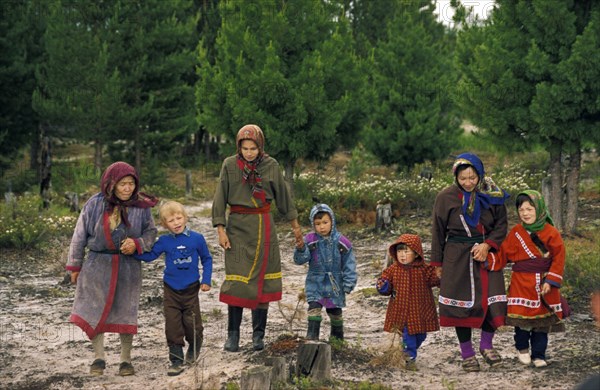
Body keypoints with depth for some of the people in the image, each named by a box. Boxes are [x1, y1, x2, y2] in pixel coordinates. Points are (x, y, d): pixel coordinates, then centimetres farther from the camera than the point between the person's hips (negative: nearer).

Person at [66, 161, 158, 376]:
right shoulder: (95, 205, -6)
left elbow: (150, 232, 7)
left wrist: (137, 243, -15)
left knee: (125, 312, 5)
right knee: (94, 310, -2)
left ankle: (126, 359, 16)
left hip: (128, 266, 0)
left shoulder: (141, 207, -4)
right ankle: (98, 357, 10)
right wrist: (75, 266, 6)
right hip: (98, 264, 0)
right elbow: (80, 235, 2)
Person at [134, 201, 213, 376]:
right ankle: (176, 360, 6)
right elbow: (149, 255, -4)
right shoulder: (164, 241, -1)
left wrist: (206, 279, 0)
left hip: (191, 289, -1)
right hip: (171, 290, 1)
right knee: (173, 326, -1)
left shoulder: (196, 238, -4)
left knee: (192, 322, 4)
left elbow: (207, 259, 6)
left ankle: (194, 348, 33)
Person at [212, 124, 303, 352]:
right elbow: (220, 199, -1)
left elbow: (283, 196, 10)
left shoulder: (271, 166, 0)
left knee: (262, 279, 3)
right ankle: (233, 334, 2)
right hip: (237, 226, -1)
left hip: (263, 227, 1)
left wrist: (295, 225, 15)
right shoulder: (230, 165, -3)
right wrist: (220, 230, -7)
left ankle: (258, 335, 12)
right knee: (237, 280, -6)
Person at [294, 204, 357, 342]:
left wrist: (348, 285, -6)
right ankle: (312, 336, -13)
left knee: (335, 311, 12)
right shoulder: (310, 241, -8)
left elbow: (349, 265, -3)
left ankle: (337, 336, 32)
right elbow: (300, 260, -14)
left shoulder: (341, 242, -9)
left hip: (335, 283, 1)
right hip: (315, 282, 0)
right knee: (314, 307, -16)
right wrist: (300, 249, -35)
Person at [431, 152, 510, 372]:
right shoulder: (446, 197, -4)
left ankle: (486, 345, 19)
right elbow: (438, 232, 3)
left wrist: (487, 244, -12)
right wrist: (437, 263, 5)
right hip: (458, 258, -1)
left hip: (487, 255, 1)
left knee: (494, 302, -4)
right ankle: (467, 354, 14)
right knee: (461, 303, 0)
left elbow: (501, 225, 5)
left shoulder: (492, 195, -1)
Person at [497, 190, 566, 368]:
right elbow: (504, 254, 4)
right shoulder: (516, 233, 3)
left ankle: (538, 355, 16)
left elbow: (558, 258, -4)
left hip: (544, 284, 0)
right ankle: (522, 348, 20)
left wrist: (550, 281, -9)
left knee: (542, 321, 4)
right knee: (522, 317, -5)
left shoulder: (551, 232, -4)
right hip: (522, 283, 1)